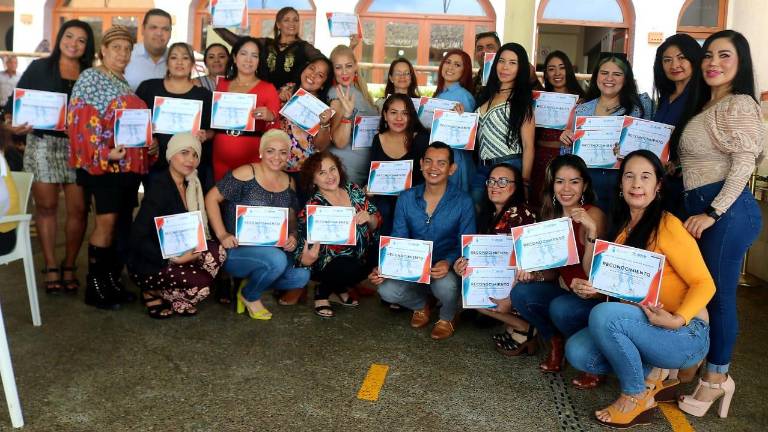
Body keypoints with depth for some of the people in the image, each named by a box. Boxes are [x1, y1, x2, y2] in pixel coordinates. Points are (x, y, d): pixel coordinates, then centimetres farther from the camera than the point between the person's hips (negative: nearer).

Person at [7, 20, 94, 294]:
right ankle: (51, 267, 12)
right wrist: (16, 125, -13)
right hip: (43, 145, -1)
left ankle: (69, 266, 14)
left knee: (78, 209, -1)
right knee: (46, 207, 3)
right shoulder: (39, 68, 6)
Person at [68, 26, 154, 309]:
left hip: (131, 163, 8)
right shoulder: (90, 79, -3)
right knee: (106, 222, -9)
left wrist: (150, 145, 6)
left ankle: (112, 280, 17)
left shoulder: (126, 85, 20)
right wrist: (104, 152, -23)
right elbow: (83, 120, -13)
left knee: (124, 222, 8)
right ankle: (94, 286, -1)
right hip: (105, 163, -8)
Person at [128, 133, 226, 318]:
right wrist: (174, 259, -24)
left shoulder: (190, 185, 5)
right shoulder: (159, 186, -19)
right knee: (202, 285, -24)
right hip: (148, 264, -8)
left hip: (177, 253, 8)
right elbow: (138, 238, -23)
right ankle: (153, 293, 3)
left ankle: (177, 299, 1)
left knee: (216, 251, -15)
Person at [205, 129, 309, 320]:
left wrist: (292, 237, -5)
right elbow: (211, 198, -9)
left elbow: (292, 218, 16)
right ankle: (249, 296, -1)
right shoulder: (247, 173, -10)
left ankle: (251, 283, 8)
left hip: (272, 251, 6)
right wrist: (222, 235, -16)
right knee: (277, 260, -34)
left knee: (302, 275, -18)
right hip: (237, 250, -6)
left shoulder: (289, 183, 8)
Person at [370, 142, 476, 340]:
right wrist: (382, 268, -16)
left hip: (447, 271, -2)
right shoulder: (406, 198, 0)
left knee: (445, 285, -37)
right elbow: (398, 240, 2)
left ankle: (448, 317, 4)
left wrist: (448, 262, -31)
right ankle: (420, 305, 13)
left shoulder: (463, 202, -9)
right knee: (386, 291, -25)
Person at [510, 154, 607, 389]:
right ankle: (555, 343, 5)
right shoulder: (552, 215, 4)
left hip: (594, 296, -5)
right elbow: (553, 272, 9)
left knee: (560, 308, -33)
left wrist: (591, 231, -36)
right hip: (564, 290, 6)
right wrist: (534, 274, -12)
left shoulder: (593, 215, -15)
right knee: (520, 293, -19)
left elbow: (591, 272, -23)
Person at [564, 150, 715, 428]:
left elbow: (704, 284, -15)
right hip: (638, 328, 7)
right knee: (576, 351, -13)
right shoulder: (620, 226, 7)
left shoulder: (667, 226, -15)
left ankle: (636, 396, -9)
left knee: (604, 314, -30)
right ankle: (652, 376, 6)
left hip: (686, 335, -7)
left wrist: (677, 320, -30)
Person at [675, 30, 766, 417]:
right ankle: (709, 369, 27)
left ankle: (716, 378, 11)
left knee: (718, 294, -2)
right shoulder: (705, 105, 20)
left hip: (725, 209, -9)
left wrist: (713, 213, -19)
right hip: (701, 206, 9)